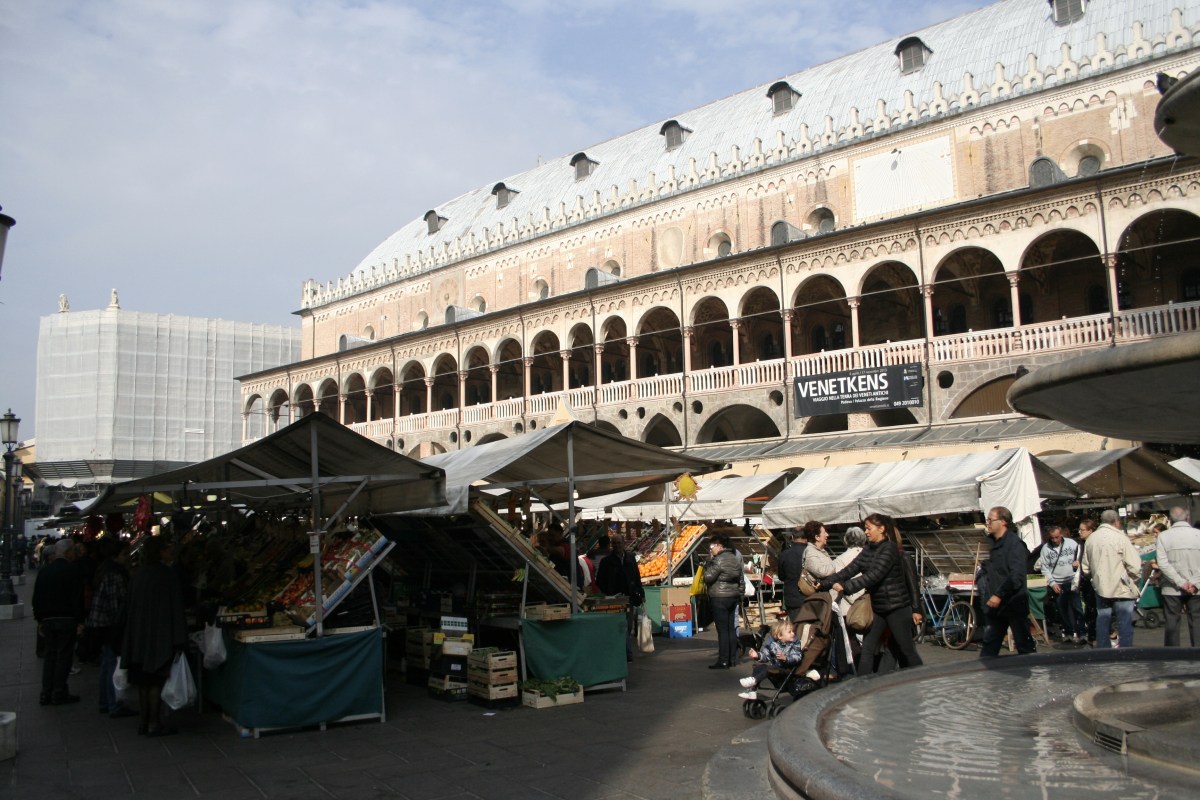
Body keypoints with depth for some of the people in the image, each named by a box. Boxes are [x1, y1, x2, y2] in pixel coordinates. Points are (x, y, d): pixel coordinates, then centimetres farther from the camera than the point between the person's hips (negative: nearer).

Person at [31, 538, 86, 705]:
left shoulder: (44, 572, 9)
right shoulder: (73, 572, -10)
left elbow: (37, 599, 12)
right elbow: (78, 599, -13)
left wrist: (40, 620, 18)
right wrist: (80, 622, -9)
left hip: (48, 620, 6)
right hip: (67, 619, -6)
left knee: (49, 655, 12)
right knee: (63, 656, 0)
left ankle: (46, 694, 14)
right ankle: (59, 694, 2)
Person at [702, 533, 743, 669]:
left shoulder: (719, 560, -16)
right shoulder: (735, 558, 11)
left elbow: (708, 577, -16)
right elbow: (741, 580, 16)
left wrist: (709, 561, -8)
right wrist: (739, 594, 23)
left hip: (719, 598, -8)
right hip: (733, 597, 8)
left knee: (722, 630, -5)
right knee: (731, 629, 12)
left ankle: (723, 661, -4)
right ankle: (732, 658, 17)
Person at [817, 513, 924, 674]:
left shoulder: (889, 548, -15)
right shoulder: (869, 549, 9)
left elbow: (873, 576, -25)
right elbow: (850, 569, 3)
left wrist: (845, 587, -27)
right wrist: (825, 583, -5)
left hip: (896, 606, -7)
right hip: (877, 607, 7)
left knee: (906, 650, 3)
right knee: (867, 650, 2)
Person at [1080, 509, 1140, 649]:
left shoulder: (1090, 539, 4)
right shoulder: (1120, 538, -14)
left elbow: (1085, 567, 9)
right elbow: (1134, 565, -15)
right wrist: (1135, 580, 3)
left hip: (1100, 588, 5)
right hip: (1122, 589, -5)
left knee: (1102, 621, 12)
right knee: (1125, 622, 2)